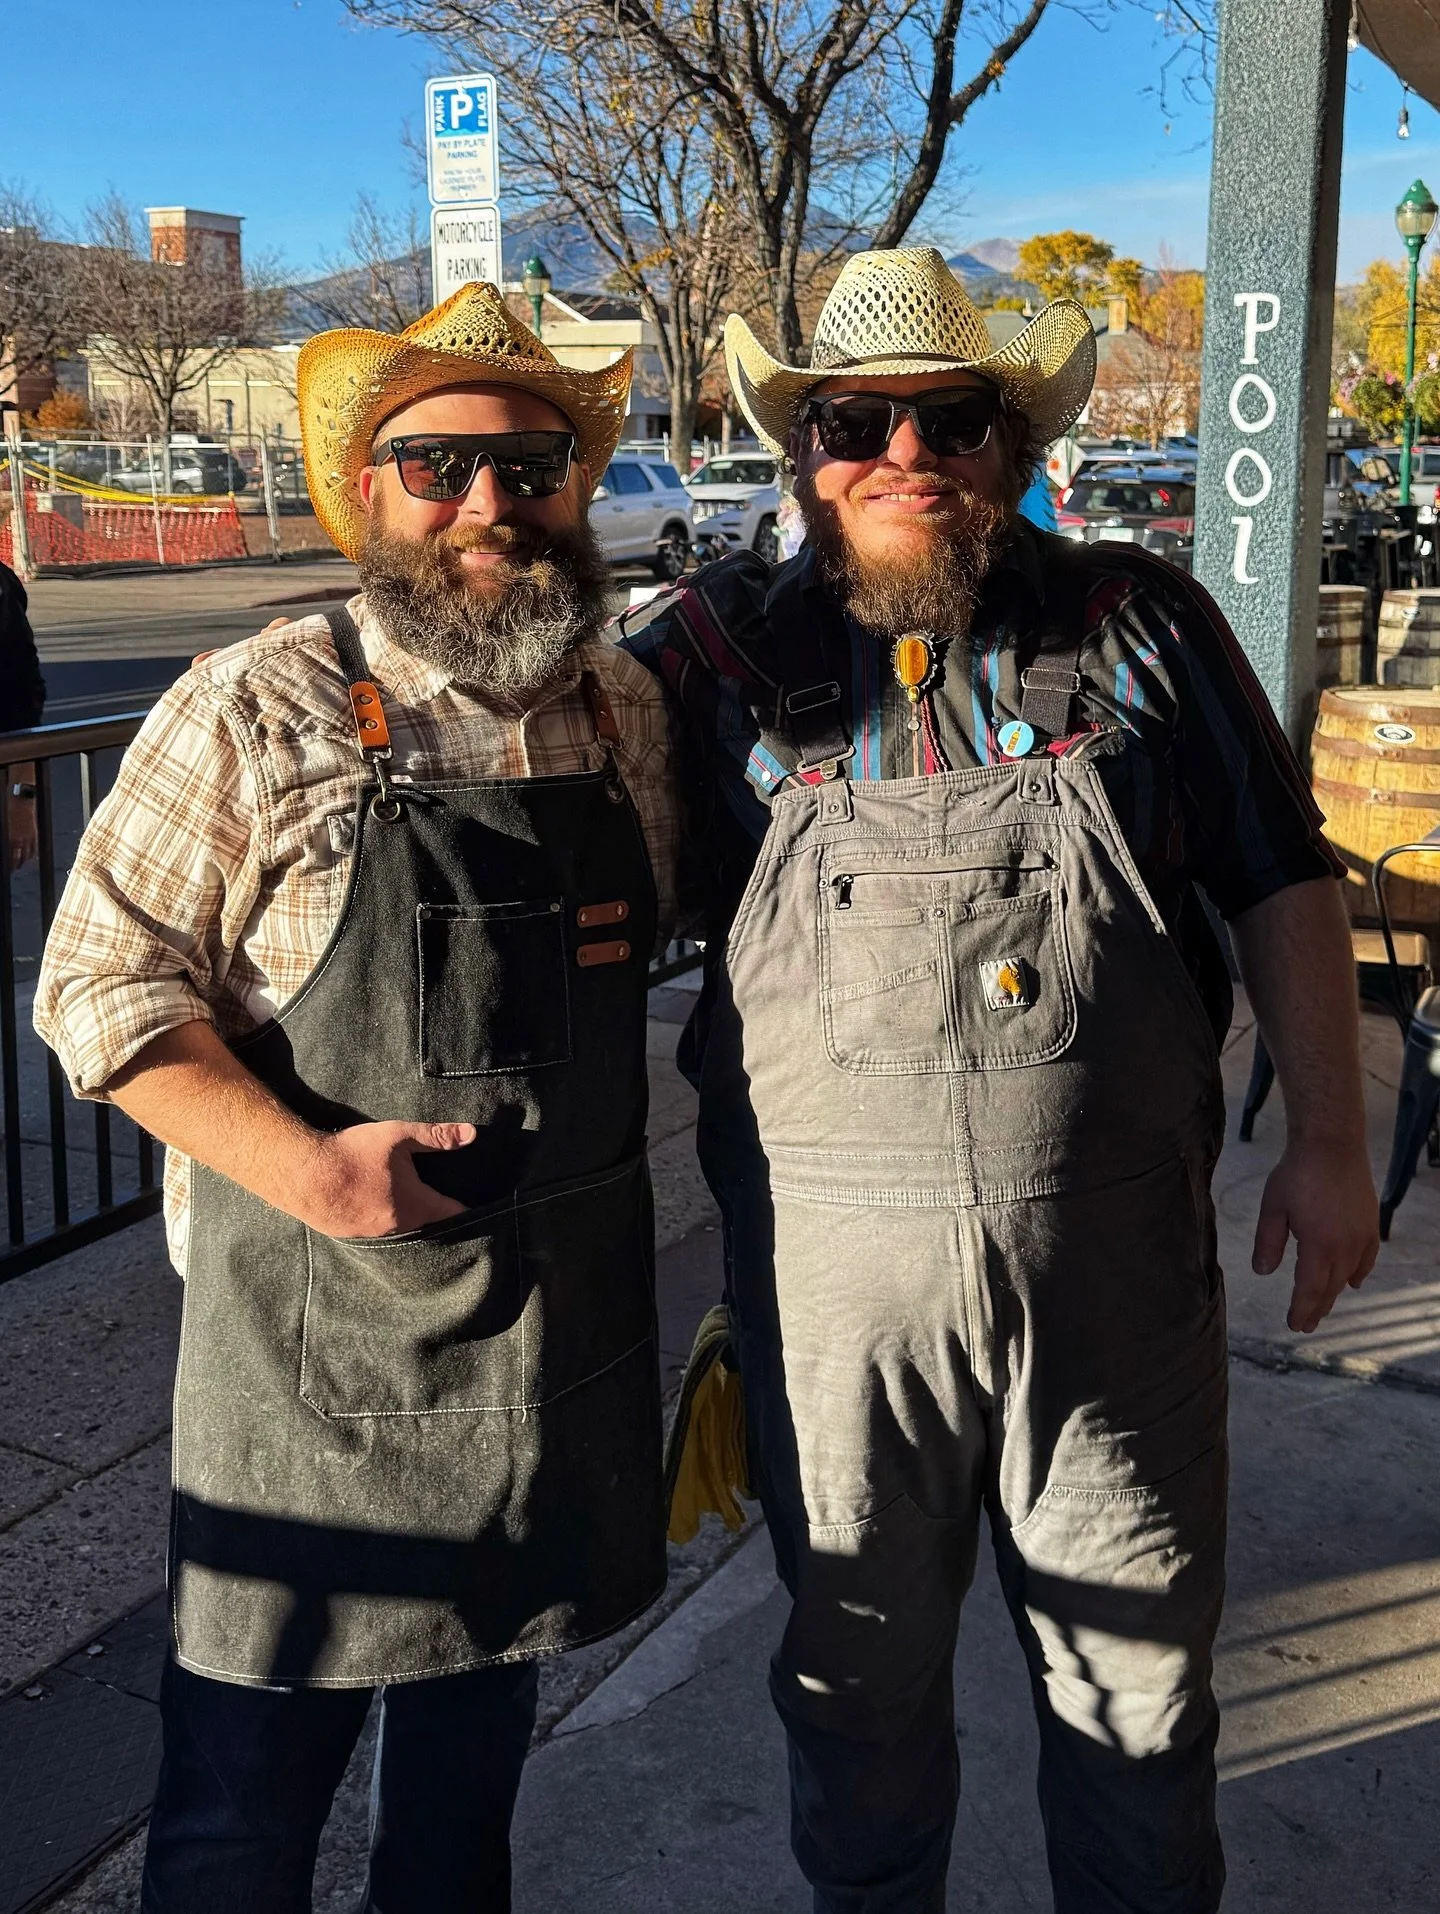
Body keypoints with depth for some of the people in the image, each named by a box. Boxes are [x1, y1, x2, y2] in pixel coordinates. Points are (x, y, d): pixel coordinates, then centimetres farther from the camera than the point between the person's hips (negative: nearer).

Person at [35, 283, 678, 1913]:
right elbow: (101, 986, -10)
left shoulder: (628, 710, 5)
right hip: (317, 1304, -4)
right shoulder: (252, 716, -10)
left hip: (564, 1292, 5)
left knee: (478, 1732, 23)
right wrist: (305, 1168, -21)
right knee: (252, 1766, 8)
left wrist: (621, 939, -3)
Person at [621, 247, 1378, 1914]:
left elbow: (1281, 881, 5)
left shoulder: (1136, 622, 1)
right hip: (834, 1264, 0)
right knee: (860, 1666, 20)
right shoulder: (719, 647, 0)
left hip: (1114, 1255, 1)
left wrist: (1327, 1141, 3)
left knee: (1137, 1667, 18)